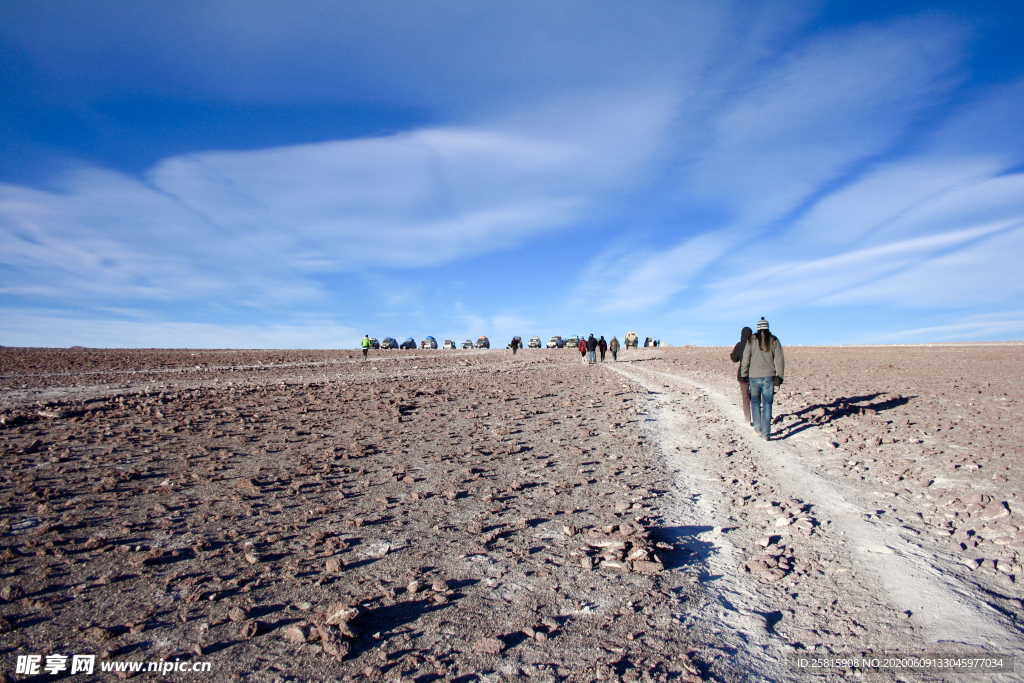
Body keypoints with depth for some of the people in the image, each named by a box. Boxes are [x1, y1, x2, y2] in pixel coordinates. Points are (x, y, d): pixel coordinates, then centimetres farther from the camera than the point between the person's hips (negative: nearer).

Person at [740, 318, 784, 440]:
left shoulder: (751, 341, -3)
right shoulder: (774, 341, 0)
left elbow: (745, 360, -2)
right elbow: (779, 360, -2)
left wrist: (743, 375, 7)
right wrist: (779, 377, 3)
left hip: (754, 377, -1)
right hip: (769, 377, 1)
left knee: (755, 401, 20)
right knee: (767, 405, 5)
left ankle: (758, 425, 13)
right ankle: (766, 433, 2)